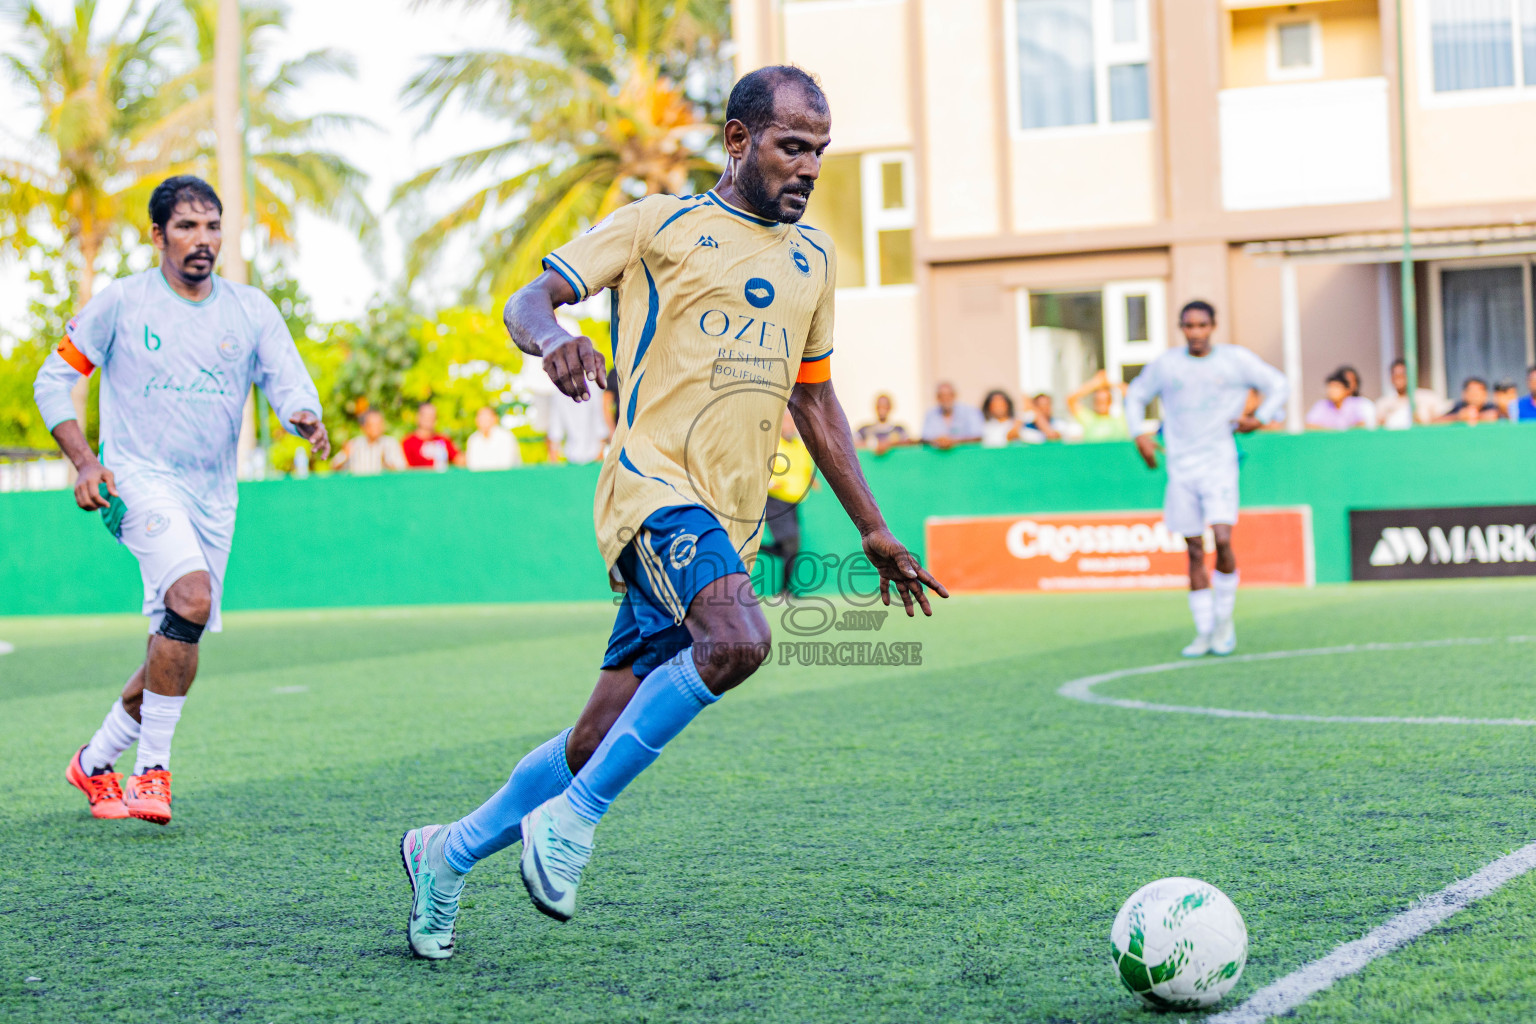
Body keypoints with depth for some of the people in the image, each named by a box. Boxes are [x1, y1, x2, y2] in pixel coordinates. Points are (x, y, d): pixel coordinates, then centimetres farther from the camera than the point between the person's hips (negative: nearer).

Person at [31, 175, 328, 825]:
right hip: (140, 479, -5)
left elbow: (289, 384, 0)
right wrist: (85, 463, -11)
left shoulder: (252, 310, 6)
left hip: (214, 495, 5)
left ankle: (94, 765, 29)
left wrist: (306, 418, -25)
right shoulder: (121, 302, -2)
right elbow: (53, 380, 2)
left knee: (177, 649, 7)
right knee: (192, 599, -28)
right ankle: (152, 771, -17)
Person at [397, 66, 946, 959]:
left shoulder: (813, 259, 21)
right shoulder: (660, 224, 4)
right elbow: (529, 300, 0)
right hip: (656, 484, -6)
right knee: (738, 642, -33)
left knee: (601, 739, 3)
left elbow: (816, 399, 29)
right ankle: (573, 819, -17)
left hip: (731, 524, 6)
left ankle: (449, 853, 23)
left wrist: (874, 532, 26)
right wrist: (555, 337, -25)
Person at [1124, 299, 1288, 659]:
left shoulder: (1236, 359, 2)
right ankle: (1204, 631, 10)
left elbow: (1279, 385, 11)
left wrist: (1259, 418, -2)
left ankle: (1225, 619, 0)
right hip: (1181, 469, 2)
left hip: (1220, 464, -2)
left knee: (1222, 539, -18)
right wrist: (1139, 433, 8)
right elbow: (1136, 395, 22)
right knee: (1194, 551, 2)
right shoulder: (1165, 364, 7)